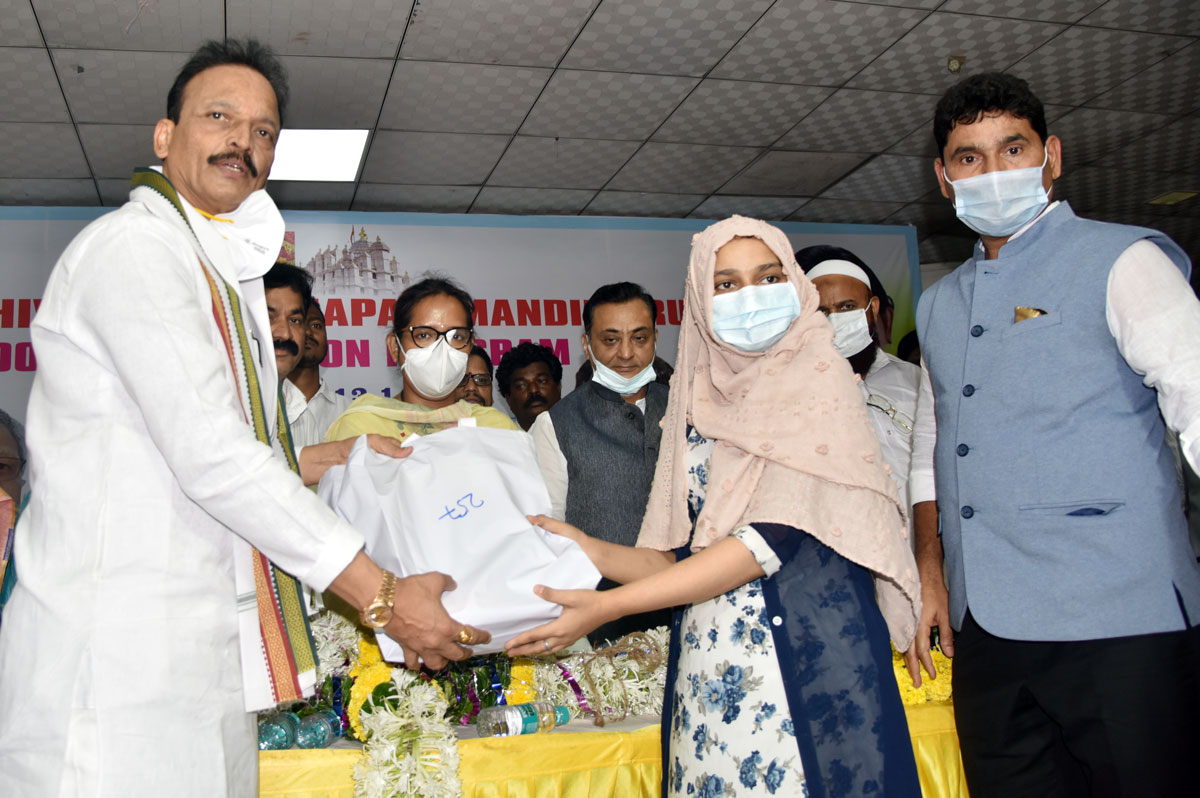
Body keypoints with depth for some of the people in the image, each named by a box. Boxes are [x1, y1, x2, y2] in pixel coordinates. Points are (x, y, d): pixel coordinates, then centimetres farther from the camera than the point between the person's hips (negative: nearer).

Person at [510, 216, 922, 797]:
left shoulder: (817, 377, -4)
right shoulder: (698, 407, 12)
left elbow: (771, 539, -14)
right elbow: (680, 558, 11)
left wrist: (606, 606, -15)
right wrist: (586, 548, -6)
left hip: (809, 656, -4)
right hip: (706, 664, 4)